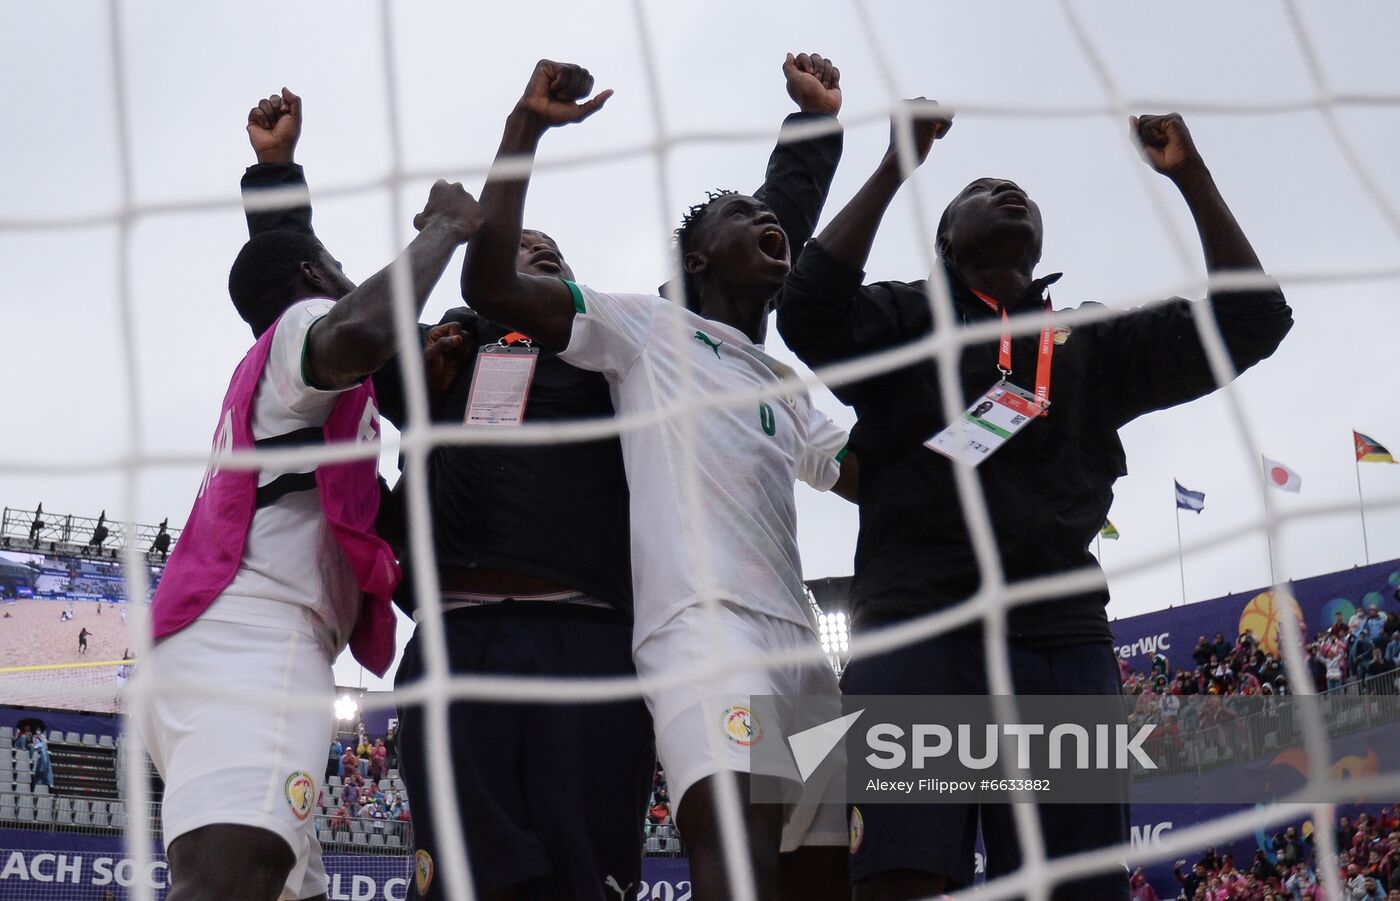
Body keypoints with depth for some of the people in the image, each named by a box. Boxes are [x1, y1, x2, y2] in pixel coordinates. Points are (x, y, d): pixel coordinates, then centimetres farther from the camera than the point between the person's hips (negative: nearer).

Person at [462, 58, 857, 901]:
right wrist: (527, 127, 0)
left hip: (799, 644, 8)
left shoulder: (791, 394, 33)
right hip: (706, 629, -8)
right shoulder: (647, 328, 13)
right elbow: (491, 284, 2)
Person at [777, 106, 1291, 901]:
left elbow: (1249, 321, 17)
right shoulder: (908, 318, 17)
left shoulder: (1095, 344, 26)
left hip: (1062, 638, 3)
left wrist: (1191, 176, 11)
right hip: (917, 626, -3)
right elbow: (809, 313, -4)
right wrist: (896, 168, -2)